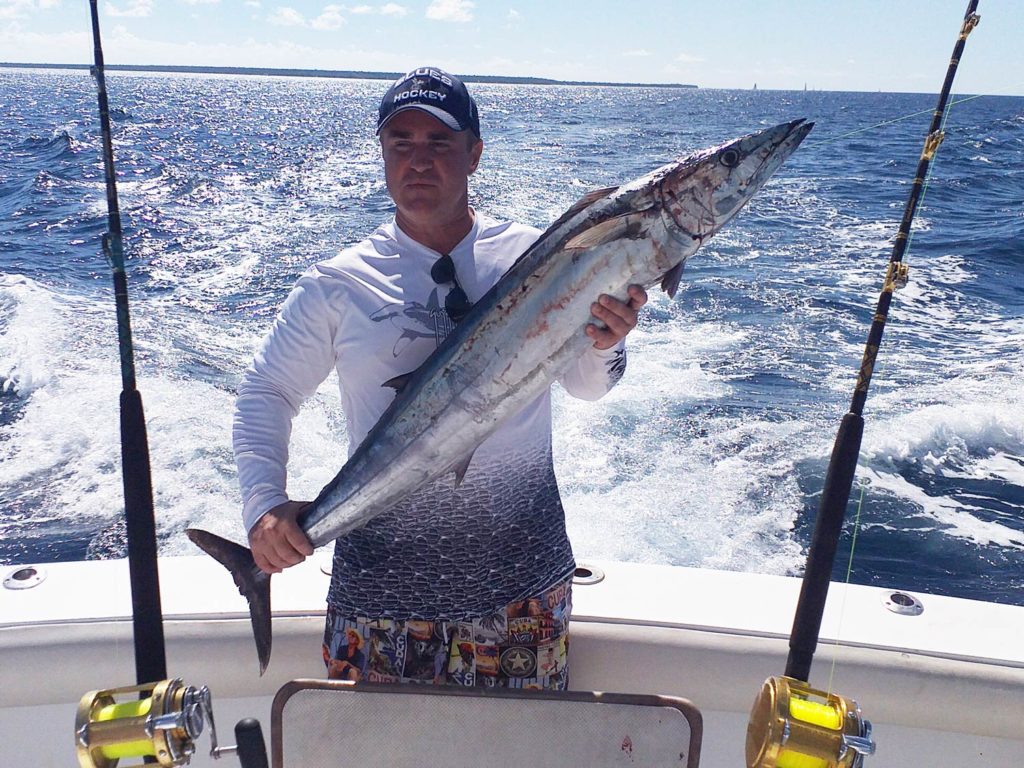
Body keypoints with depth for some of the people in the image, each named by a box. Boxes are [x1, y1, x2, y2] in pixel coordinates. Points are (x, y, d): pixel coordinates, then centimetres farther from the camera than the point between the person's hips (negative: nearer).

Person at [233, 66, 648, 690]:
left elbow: (587, 386, 3)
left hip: (523, 569, 1)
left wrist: (604, 344, -20)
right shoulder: (338, 285, -2)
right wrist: (264, 501, -8)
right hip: (383, 570, 0)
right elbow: (266, 390, 6)